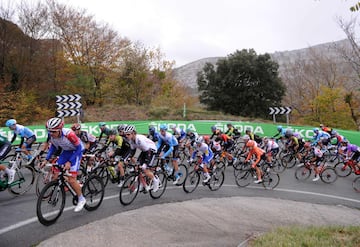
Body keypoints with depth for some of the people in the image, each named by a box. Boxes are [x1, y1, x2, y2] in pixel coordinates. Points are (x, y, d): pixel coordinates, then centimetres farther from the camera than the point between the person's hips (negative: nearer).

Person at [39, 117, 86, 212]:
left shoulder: (69, 134, -35)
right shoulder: (52, 135, -16)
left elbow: (78, 148, -24)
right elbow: (53, 147, 4)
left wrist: (69, 162, -30)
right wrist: (46, 160, -5)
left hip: (76, 151, -6)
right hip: (65, 151, 7)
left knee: (71, 179, -13)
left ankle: (81, 199, 6)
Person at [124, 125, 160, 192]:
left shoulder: (140, 139, -34)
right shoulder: (130, 140, -11)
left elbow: (147, 152, -33)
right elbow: (133, 150, 2)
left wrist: (145, 164, -37)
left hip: (151, 150, -8)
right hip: (144, 151, 8)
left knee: (145, 169, -17)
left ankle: (156, 180, 9)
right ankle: (146, 186, 8)